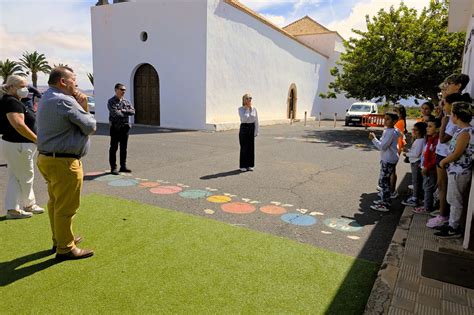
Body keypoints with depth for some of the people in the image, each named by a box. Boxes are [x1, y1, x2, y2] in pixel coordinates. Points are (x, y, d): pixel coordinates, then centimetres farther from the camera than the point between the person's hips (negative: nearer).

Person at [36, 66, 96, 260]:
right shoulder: (64, 101, -19)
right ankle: (65, 248, 12)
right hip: (64, 162, -11)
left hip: (47, 158, 11)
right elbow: (90, 127, -15)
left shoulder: (46, 99, 14)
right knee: (66, 207, 0)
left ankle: (59, 239, 35)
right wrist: (84, 108, 1)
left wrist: (81, 106, -1)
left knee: (56, 202, 20)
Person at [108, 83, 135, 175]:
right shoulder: (111, 102, -5)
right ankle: (113, 168, 8)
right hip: (115, 127, -5)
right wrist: (126, 113, -6)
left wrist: (122, 111, -13)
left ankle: (123, 166, 19)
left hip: (125, 127, 5)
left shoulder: (126, 101, 12)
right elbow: (115, 113, -19)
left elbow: (133, 111, -2)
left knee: (124, 148, 10)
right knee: (113, 148, 1)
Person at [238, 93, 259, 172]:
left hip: (252, 128, 3)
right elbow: (244, 118, -20)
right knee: (244, 147, -1)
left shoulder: (254, 109, 5)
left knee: (251, 147, 6)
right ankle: (243, 166, 9)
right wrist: (247, 108, -13)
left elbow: (256, 121, 7)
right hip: (244, 128, -3)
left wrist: (256, 131, 3)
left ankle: (250, 165, 18)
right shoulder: (241, 109, -4)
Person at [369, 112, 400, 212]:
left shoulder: (391, 132, -19)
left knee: (383, 181, -6)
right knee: (385, 180, 19)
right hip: (387, 159, 11)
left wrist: (373, 139, -14)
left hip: (388, 160, -11)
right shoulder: (388, 131, 12)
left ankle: (385, 205, 0)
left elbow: (383, 146, -22)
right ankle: (385, 200, 31)